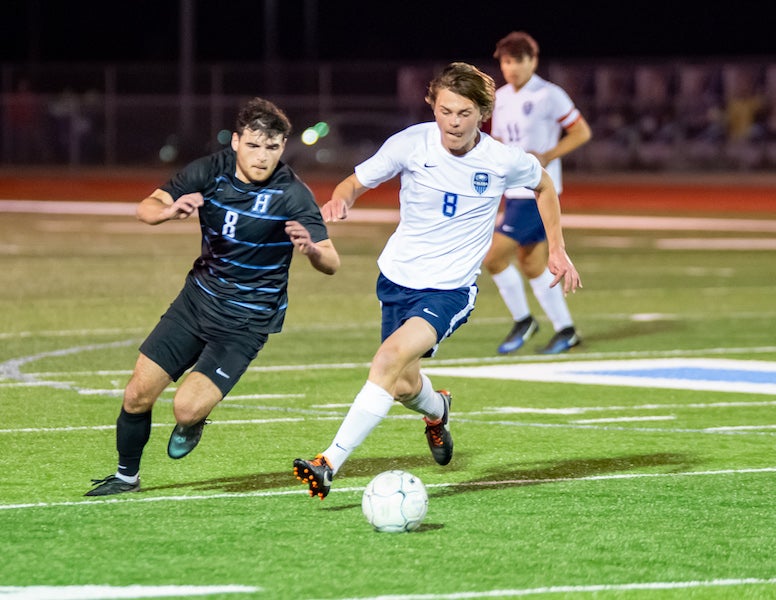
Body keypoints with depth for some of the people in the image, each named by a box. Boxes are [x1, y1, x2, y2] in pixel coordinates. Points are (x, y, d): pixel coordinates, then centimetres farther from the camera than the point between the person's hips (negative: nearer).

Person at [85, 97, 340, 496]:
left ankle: (192, 425, 21)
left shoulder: (292, 195, -19)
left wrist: (311, 248, -45)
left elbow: (331, 263, -22)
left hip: (245, 322, -4)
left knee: (187, 408, -17)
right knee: (137, 395, 1)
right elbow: (146, 209, -9)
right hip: (197, 298, 4)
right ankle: (126, 476, 27)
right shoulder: (211, 171, -8)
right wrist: (171, 210, -32)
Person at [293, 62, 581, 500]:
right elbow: (356, 182, 1)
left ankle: (331, 464, -31)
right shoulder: (411, 144, -10)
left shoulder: (504, 160, -10)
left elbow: (544, 185, 12)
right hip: (398, 277, 3)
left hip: (451, 288, -3)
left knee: (394, 355, -28)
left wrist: (557, 249, 11)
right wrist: (340, 200, -23)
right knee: (404, 386, 11)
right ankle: (437, 409, 52)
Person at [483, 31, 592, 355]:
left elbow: (582, 132, -7)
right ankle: (565, 330, 21)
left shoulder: (549, 96, -11)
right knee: (532, 266, 12)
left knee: (494, 256, -12)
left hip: (536, 192, -8)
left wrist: (547, 157, -17)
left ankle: (522, 320, 5)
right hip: (514, 191, 8)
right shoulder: (501, 97, 11)